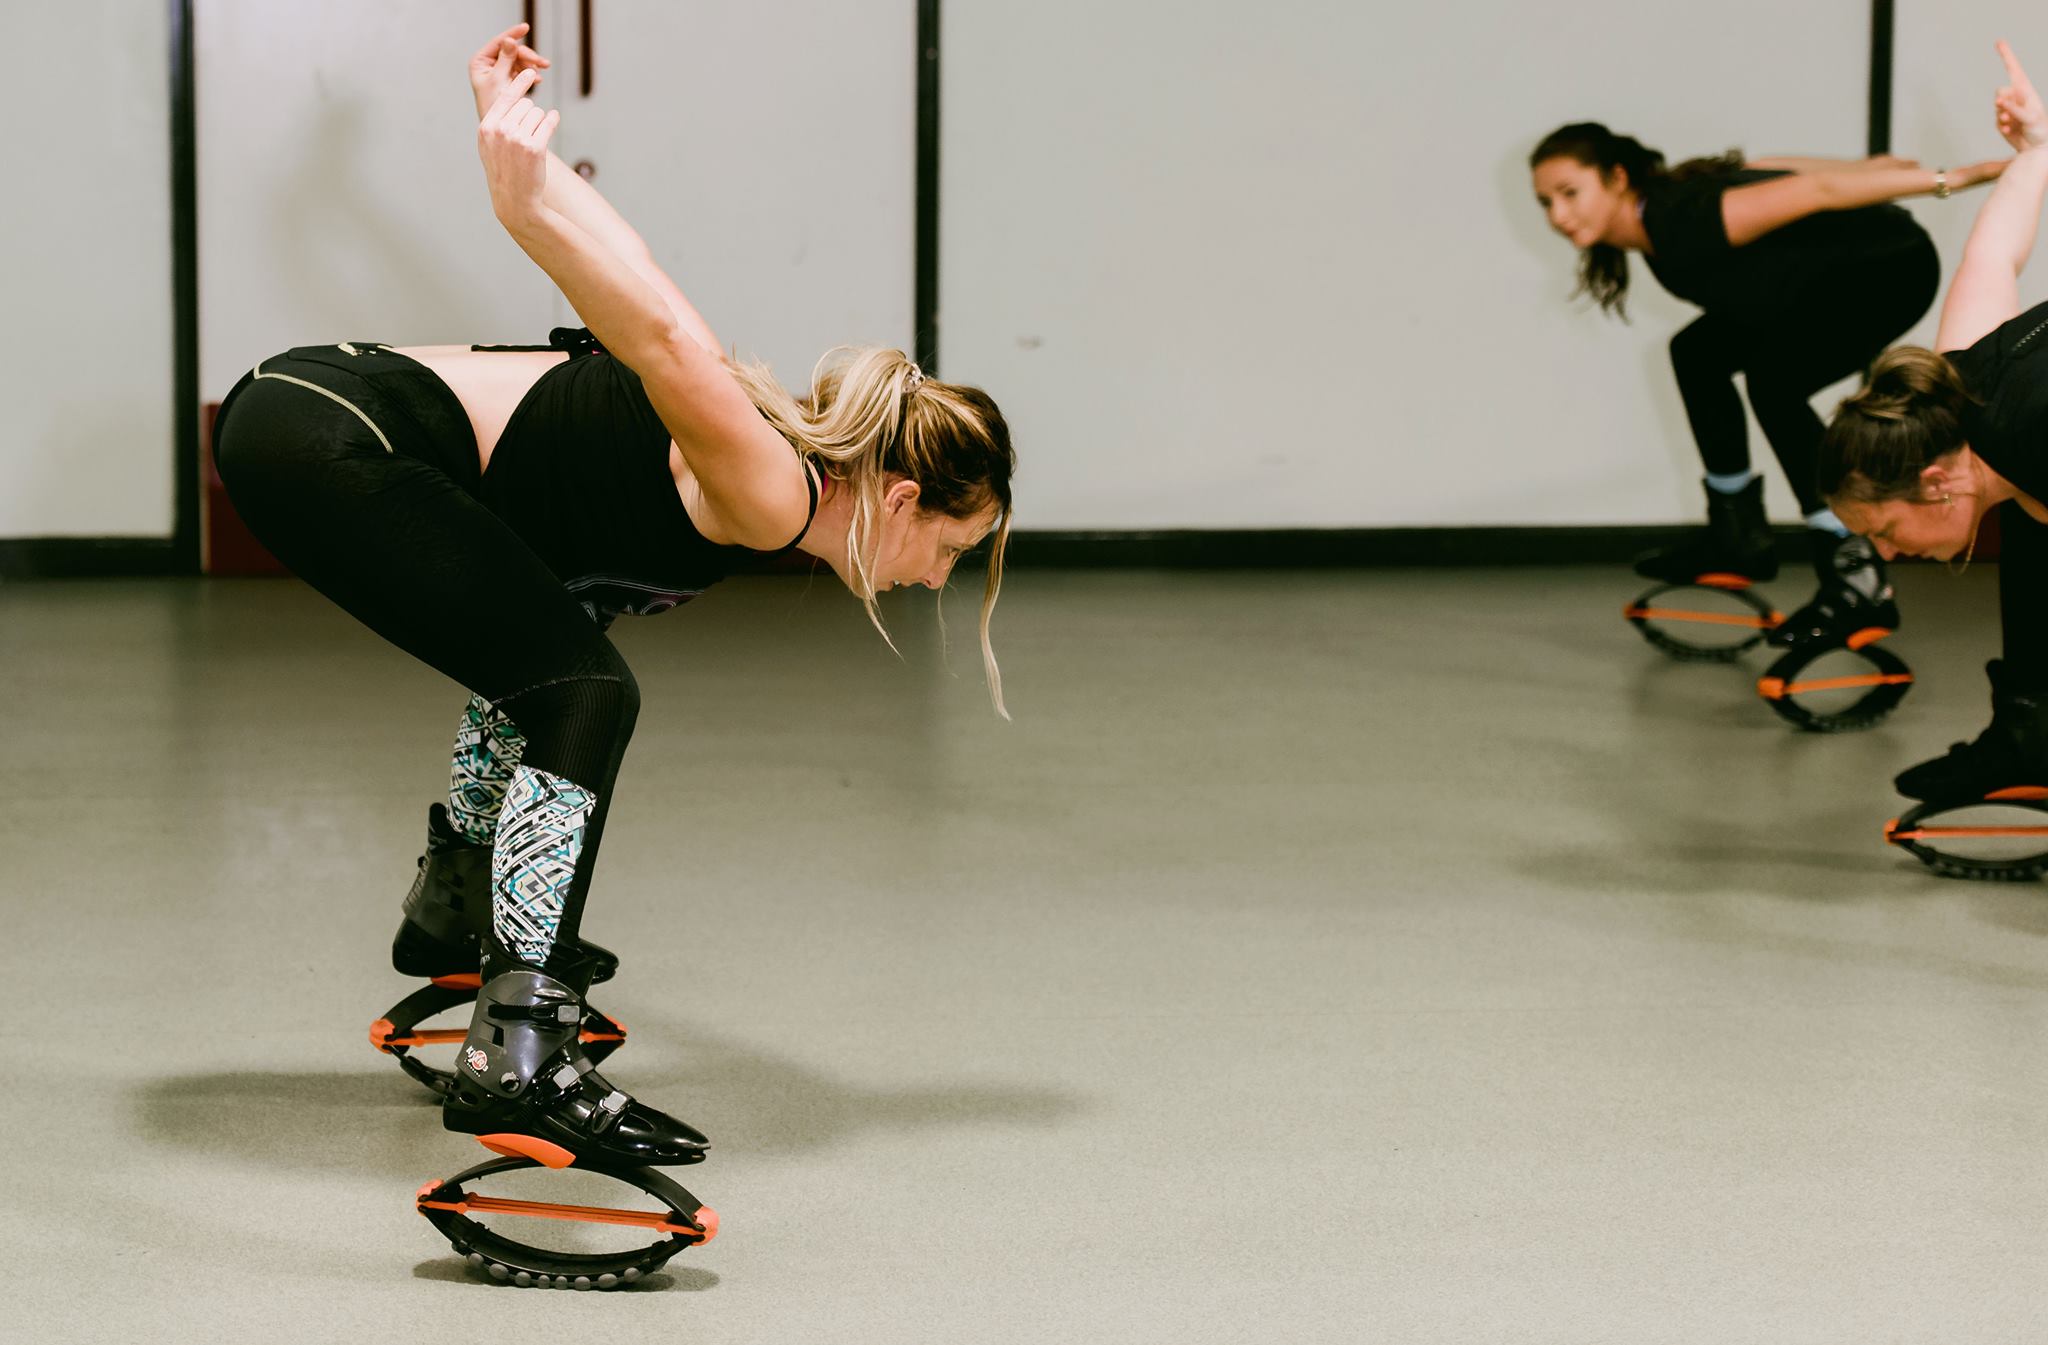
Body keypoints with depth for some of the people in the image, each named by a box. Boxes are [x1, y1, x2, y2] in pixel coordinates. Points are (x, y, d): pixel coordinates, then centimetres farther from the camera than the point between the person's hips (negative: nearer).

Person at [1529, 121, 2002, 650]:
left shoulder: (1686, 221, -29)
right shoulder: (1659, 227, -1)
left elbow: (1814, 191, -32)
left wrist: (1944, 180, -33)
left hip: (1889, 267, -10)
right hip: (1827, 282, 10)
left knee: (1773, 379, -29)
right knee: (1698, 354, 16)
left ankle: (1859, 583, -26)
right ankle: (1738, 536, 29)